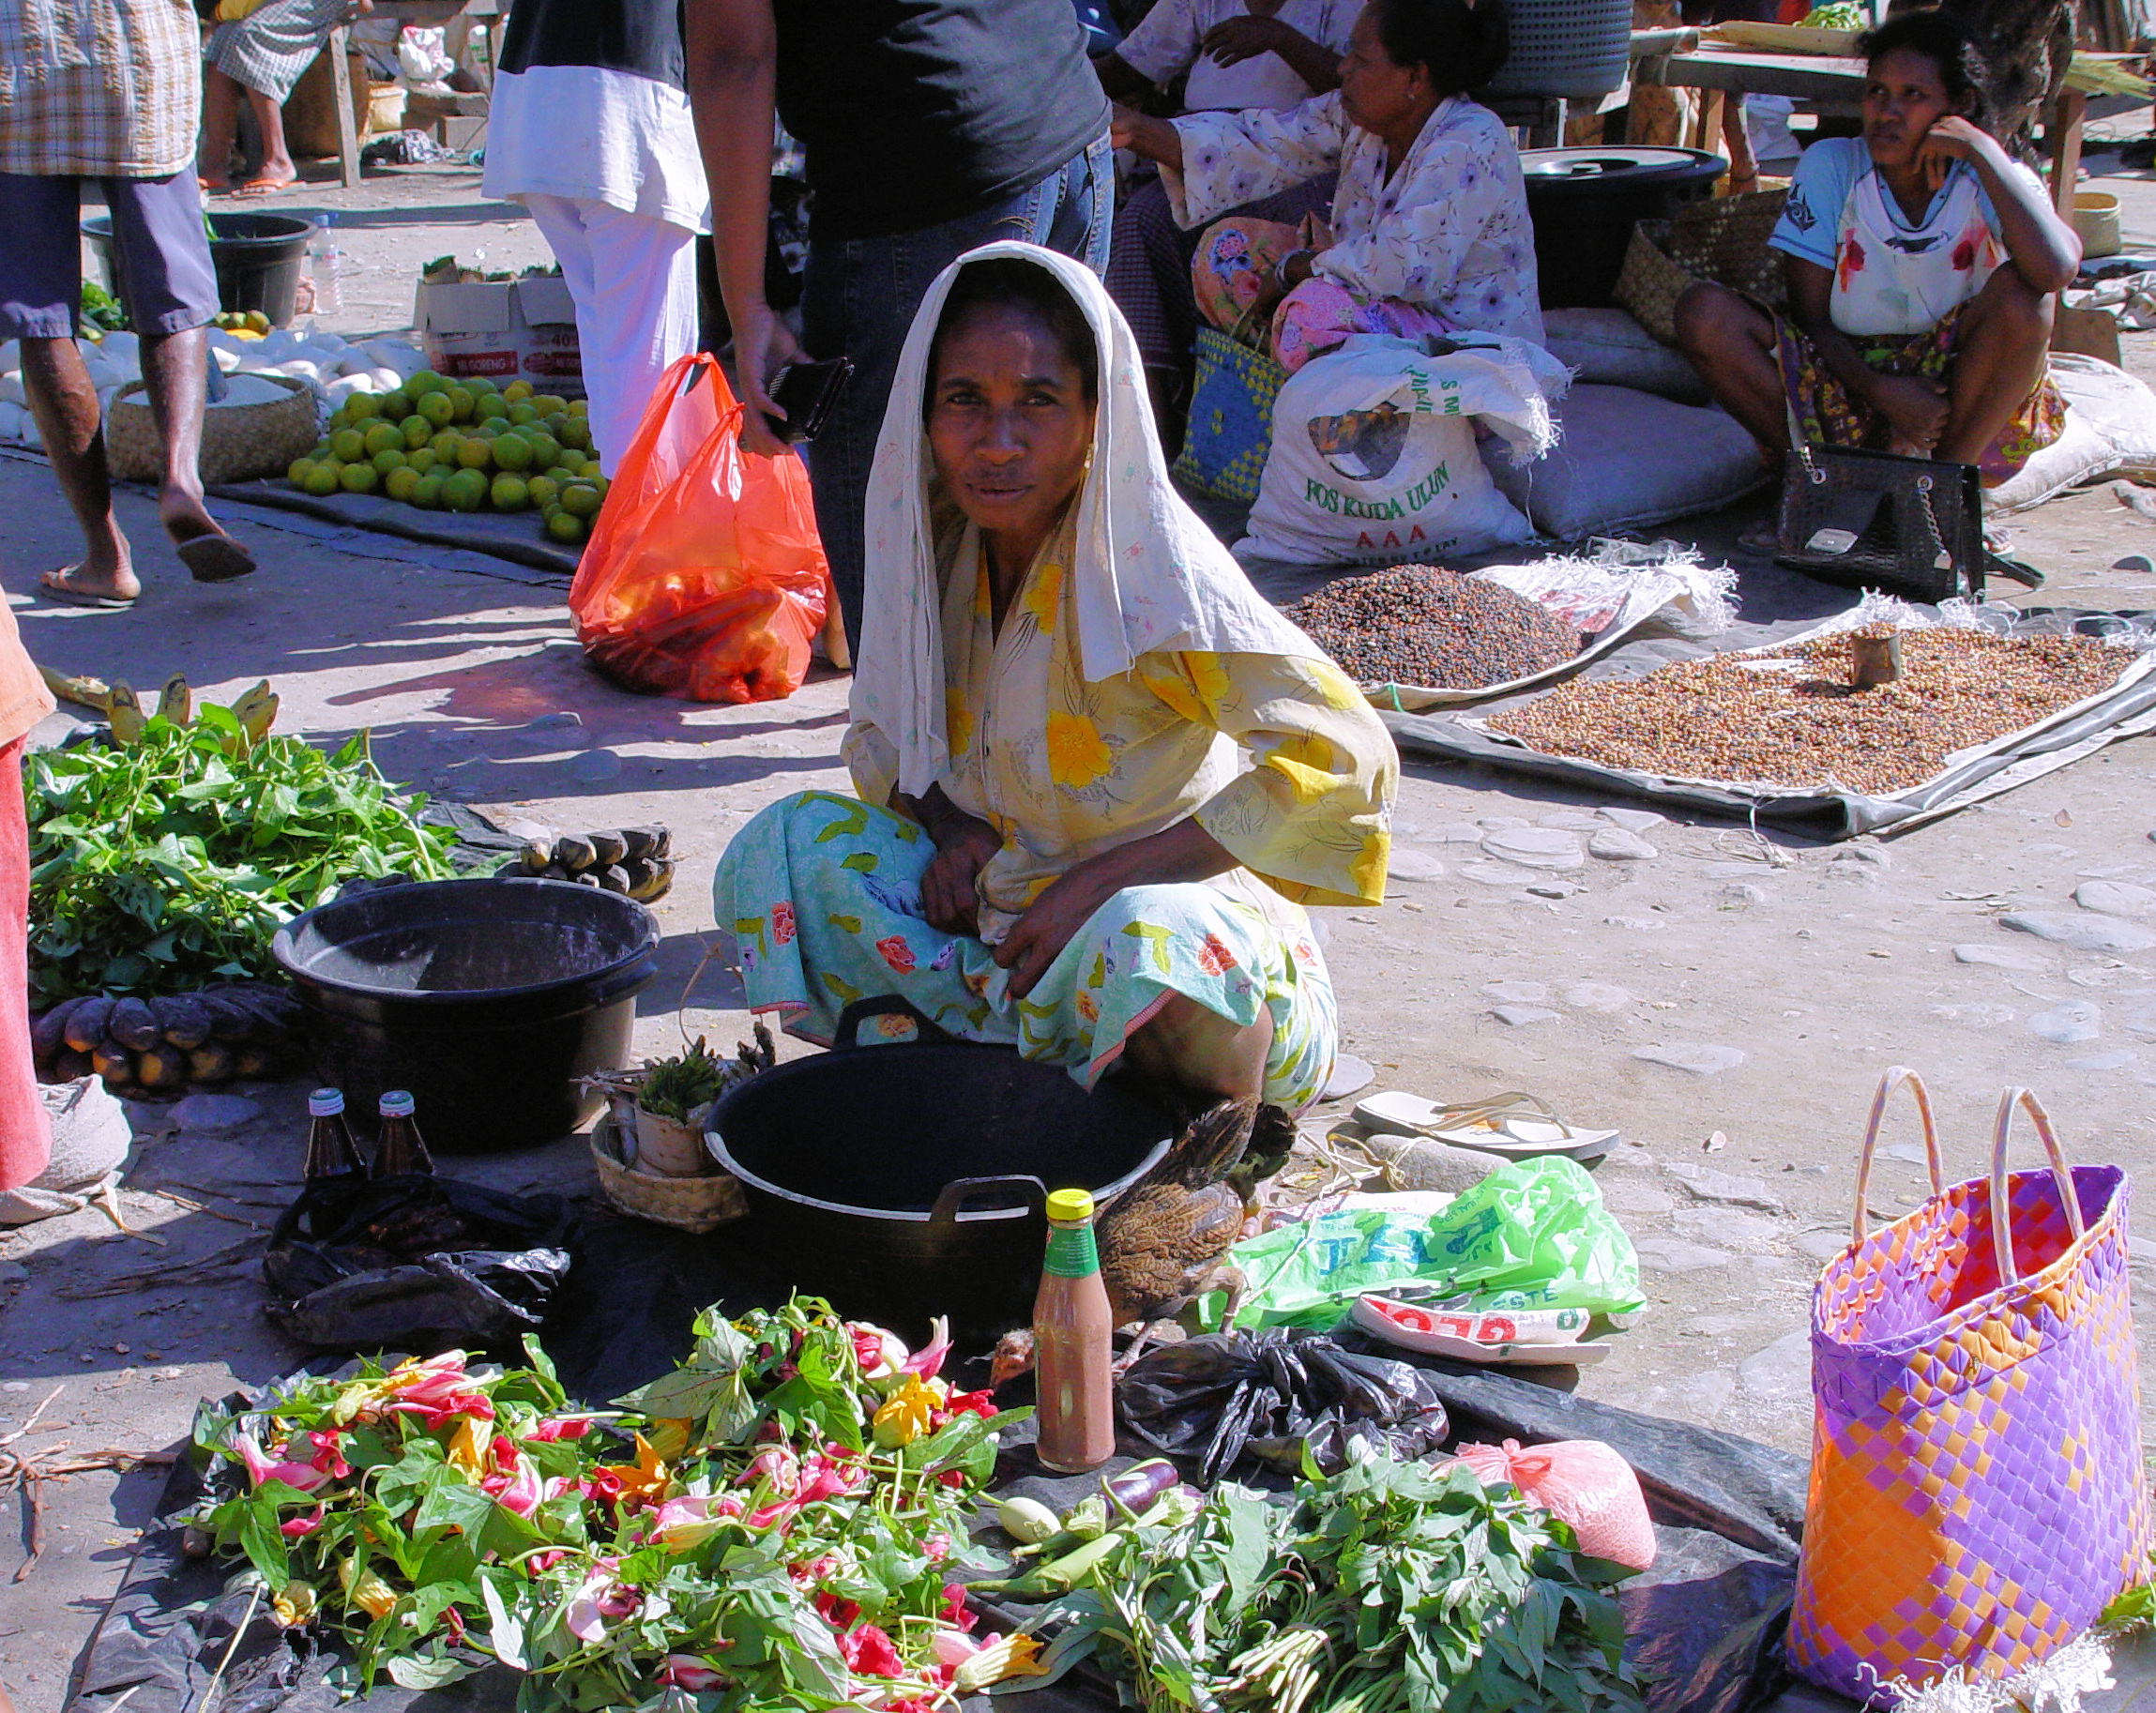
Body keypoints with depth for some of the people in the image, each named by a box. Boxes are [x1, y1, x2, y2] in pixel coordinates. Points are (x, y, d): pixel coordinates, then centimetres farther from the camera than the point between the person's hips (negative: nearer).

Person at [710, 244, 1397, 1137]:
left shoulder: (1150, 562, -21)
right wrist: (949, 824, -8)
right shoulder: (938, 544, -3)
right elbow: (882, 734, 16)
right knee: (789, 844, -8)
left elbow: (1347, 760, -27)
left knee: (1148, 947, -39)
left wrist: (1105, 878, -25)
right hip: (1004, 905, 6)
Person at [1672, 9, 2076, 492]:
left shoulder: (1990, 182, -7)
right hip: (1844, 380, 1)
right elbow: (1810, 316, -5)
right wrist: (1880, 392, -23)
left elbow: (2056, 269, -30)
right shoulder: (1831, 166, -3)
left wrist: (1983, 150, -22)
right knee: (1703, 312, -20)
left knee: (2022, 290, -30)